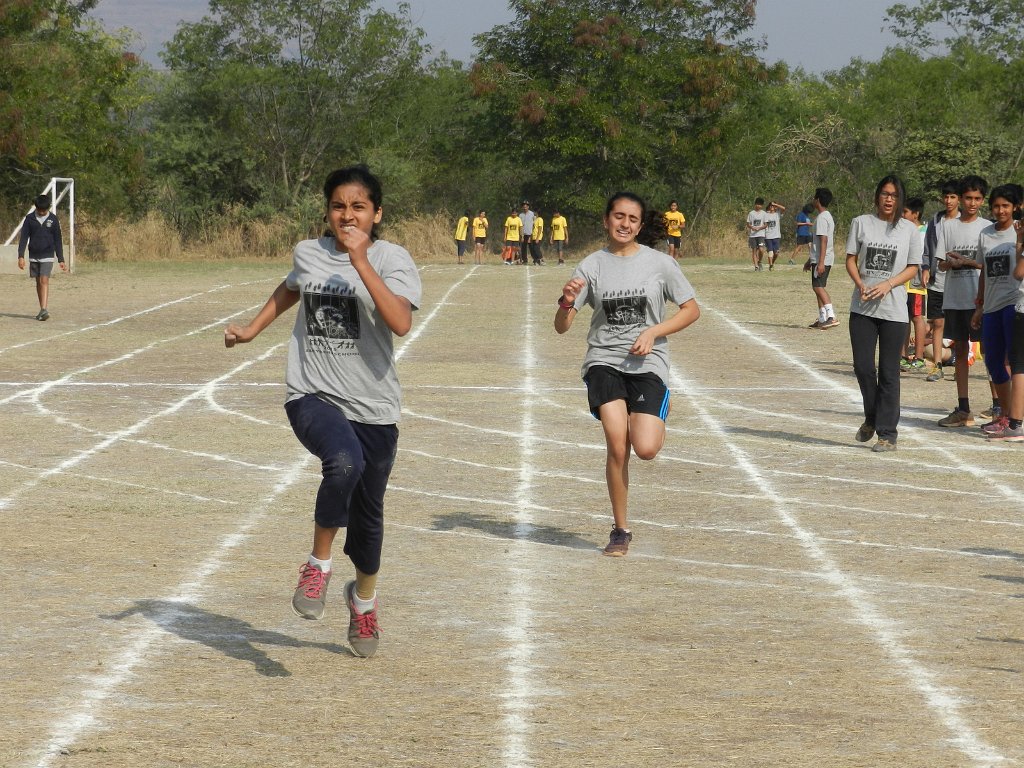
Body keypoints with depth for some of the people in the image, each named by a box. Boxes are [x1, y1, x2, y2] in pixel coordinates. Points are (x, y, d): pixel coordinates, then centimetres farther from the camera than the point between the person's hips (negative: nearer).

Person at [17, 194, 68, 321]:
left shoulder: (53, 219, -1)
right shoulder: (30, 218, 0)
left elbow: (57, 241, 3)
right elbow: (24, 238, 0)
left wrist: (61, 260, 3)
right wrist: (21, 256, -11)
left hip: (47, 256, -2)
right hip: (34, 256, 2)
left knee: (44, 281, -15)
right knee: (38, 282, 8)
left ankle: (44, 309, -22)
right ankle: (42, 310, 15)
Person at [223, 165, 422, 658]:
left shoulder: (391, 259, -7)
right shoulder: (307, 253, 5)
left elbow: (401, 323, -26)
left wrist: (361, 262, -27)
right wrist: (251, 330, 26)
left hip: (372, 407, 0)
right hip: (312, 396, 0)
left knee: (367, 513, 12)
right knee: (345, 462, -33)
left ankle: (364, 597, 42)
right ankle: (318, 563, -13)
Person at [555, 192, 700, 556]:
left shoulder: (660, 263, 1)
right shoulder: (591, 266, 2)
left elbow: (691, 310, 7)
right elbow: (561, 326, 2)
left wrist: (653, 332, -8)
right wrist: (566, 302, -21)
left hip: (648, 363, 0)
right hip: (604, 361, 0)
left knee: (646, 449, -15)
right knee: (617, 446, -17)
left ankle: (654, 417, 24)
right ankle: (620, 531, -1)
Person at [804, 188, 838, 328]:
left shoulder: (821, 218, -14)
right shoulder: (828, 216, 19)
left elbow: (824, 240, -22)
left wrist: (820, 262, -26)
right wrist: (810, 260, 30)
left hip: (822, 259, -10)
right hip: (819, 259, 10)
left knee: (818, 287, -15)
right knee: (819, 288, 13)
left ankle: (831, 317, -24)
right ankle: (822, 319, 15)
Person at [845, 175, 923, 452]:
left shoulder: (909, 229, 4)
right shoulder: (861, 223, 6)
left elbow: (913, 267, 5)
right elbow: (851, 259, 7)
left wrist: (888, 284, -12)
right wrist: (861, 286, -12)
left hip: (894, 309, -1)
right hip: (862, 307, 1)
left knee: (889, 372, 0)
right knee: (863, 366, -2)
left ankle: (887, 434, 4)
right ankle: (871, 418, 23)